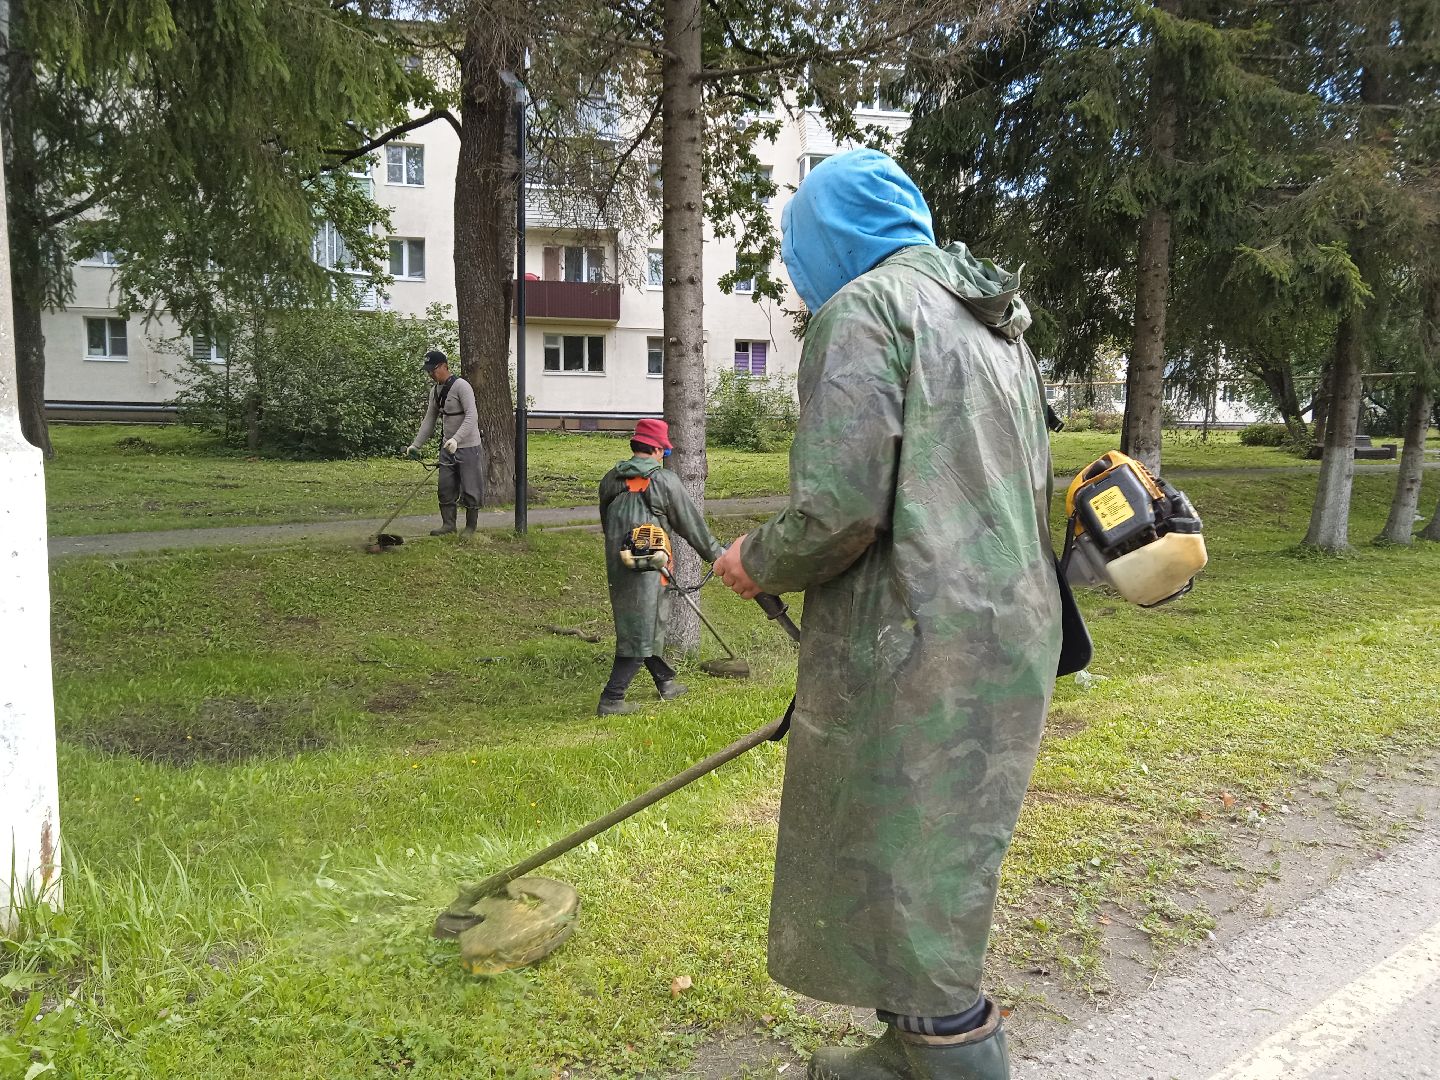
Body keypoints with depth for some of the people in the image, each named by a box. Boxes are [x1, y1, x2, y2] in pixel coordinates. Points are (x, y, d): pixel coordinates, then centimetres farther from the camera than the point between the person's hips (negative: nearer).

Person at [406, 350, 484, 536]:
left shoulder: (461, 386, -15)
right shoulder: (435, 391, 10)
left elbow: (471, 417, -25)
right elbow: (429, 420, 18)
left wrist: (456, 439, -36)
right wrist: (416, 445, 14)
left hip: (468, 447, -8)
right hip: (447, 447, 8)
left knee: (470, 489, -1)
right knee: (445, 487, 8)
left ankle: (471, 527, 11)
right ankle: (448, 525, 17)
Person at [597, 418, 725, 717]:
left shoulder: (610, 479, 8)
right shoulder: (664, 480, -9)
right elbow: (691, 522, -2)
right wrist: (715, 552, 10)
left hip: (617, 565, 7)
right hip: (648, 566, -7)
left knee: (649, 624, 21)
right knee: (640, 633, 0)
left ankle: (665, 681, 35)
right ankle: (611, 699, -2)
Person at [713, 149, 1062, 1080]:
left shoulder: (862, 307, -9)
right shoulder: (999, 323, 20)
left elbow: (839, 508, -20)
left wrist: (759, 566, -1)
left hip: (918, 655, -10)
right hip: (1015, 637, 10)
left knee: (907, 905, 2)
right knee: (930, 881, 21)